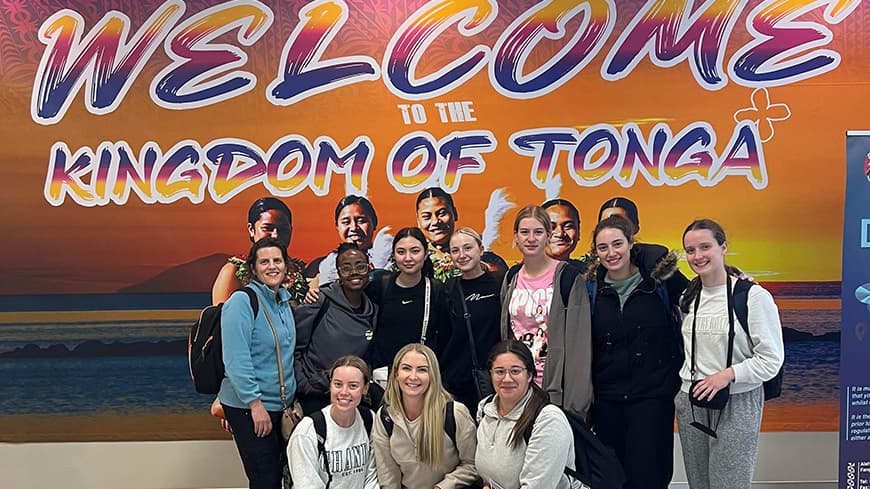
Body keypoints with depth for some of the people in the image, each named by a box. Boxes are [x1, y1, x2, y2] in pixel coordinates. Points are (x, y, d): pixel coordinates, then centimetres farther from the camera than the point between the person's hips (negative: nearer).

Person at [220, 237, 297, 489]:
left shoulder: (283, 301, 11)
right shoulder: (242, 301, -14)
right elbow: (236, 360, -20)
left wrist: (293, 400, 16)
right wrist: (256, 403, -22)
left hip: (281, 405, 8)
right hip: (248, 408, -8)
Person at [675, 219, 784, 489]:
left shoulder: (754, 296, -10)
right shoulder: (688, 297, 9)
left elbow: (771, 360, -12)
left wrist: (728, 374, -22)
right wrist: (683, 388, 10)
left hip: (737, 406, -5)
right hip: (690, 404, 6)